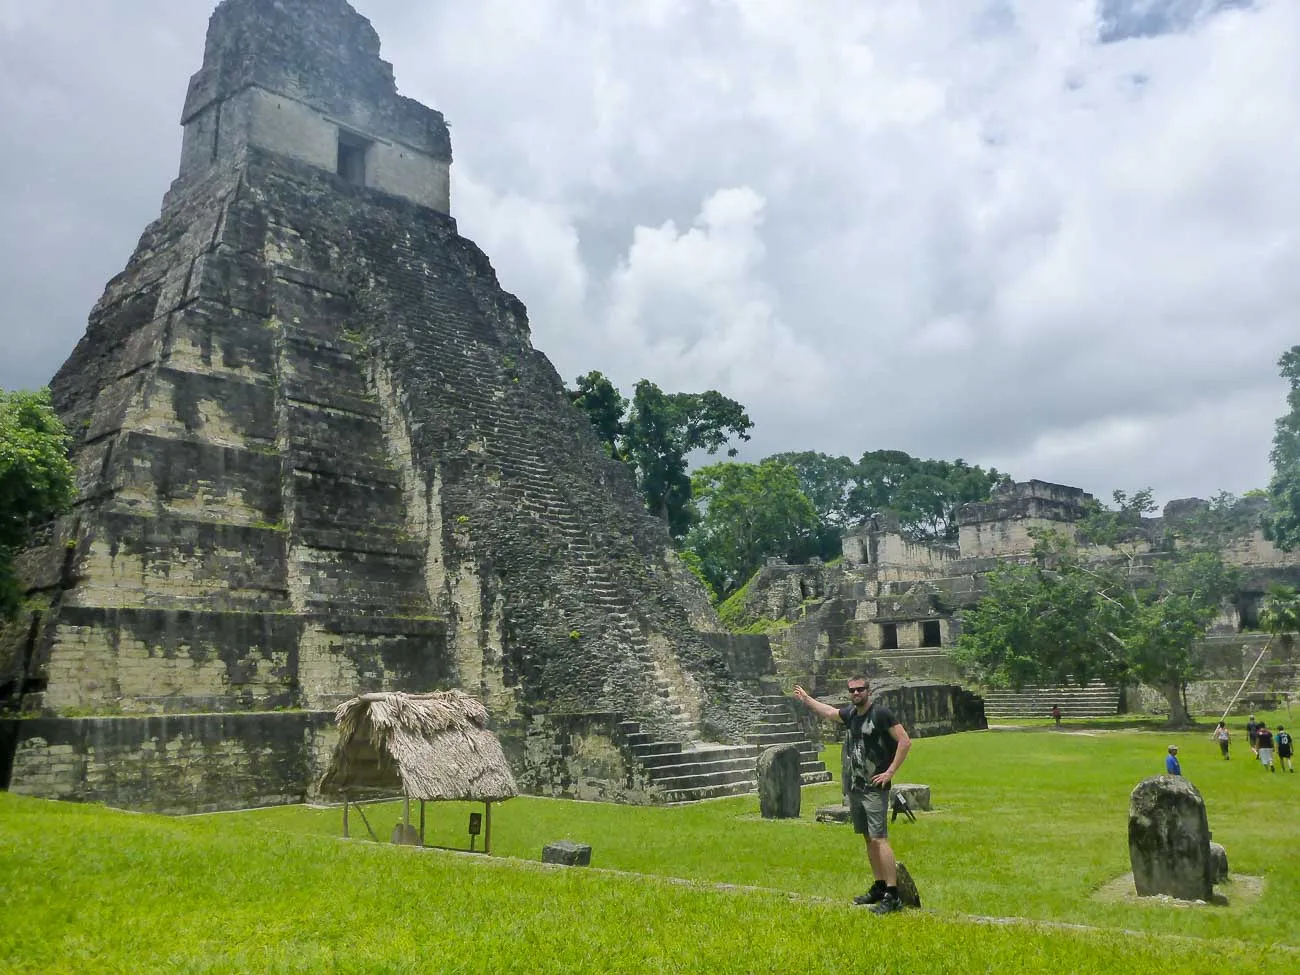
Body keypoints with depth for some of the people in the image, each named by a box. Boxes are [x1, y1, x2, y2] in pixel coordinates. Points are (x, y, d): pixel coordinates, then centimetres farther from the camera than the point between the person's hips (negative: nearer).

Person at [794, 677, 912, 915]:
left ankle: (892, 896, -12)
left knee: (879, 839, -13)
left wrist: (890, 772, -15)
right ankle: (878, 887, 22)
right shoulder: (850, 713, 10)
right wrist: (806, 699, 41)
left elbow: (905, 741, -13)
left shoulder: (881, 713, -11)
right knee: (868, 839, 13)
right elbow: (828, 712, 31)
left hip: (874, 789, -8)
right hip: (854, 788, 8)